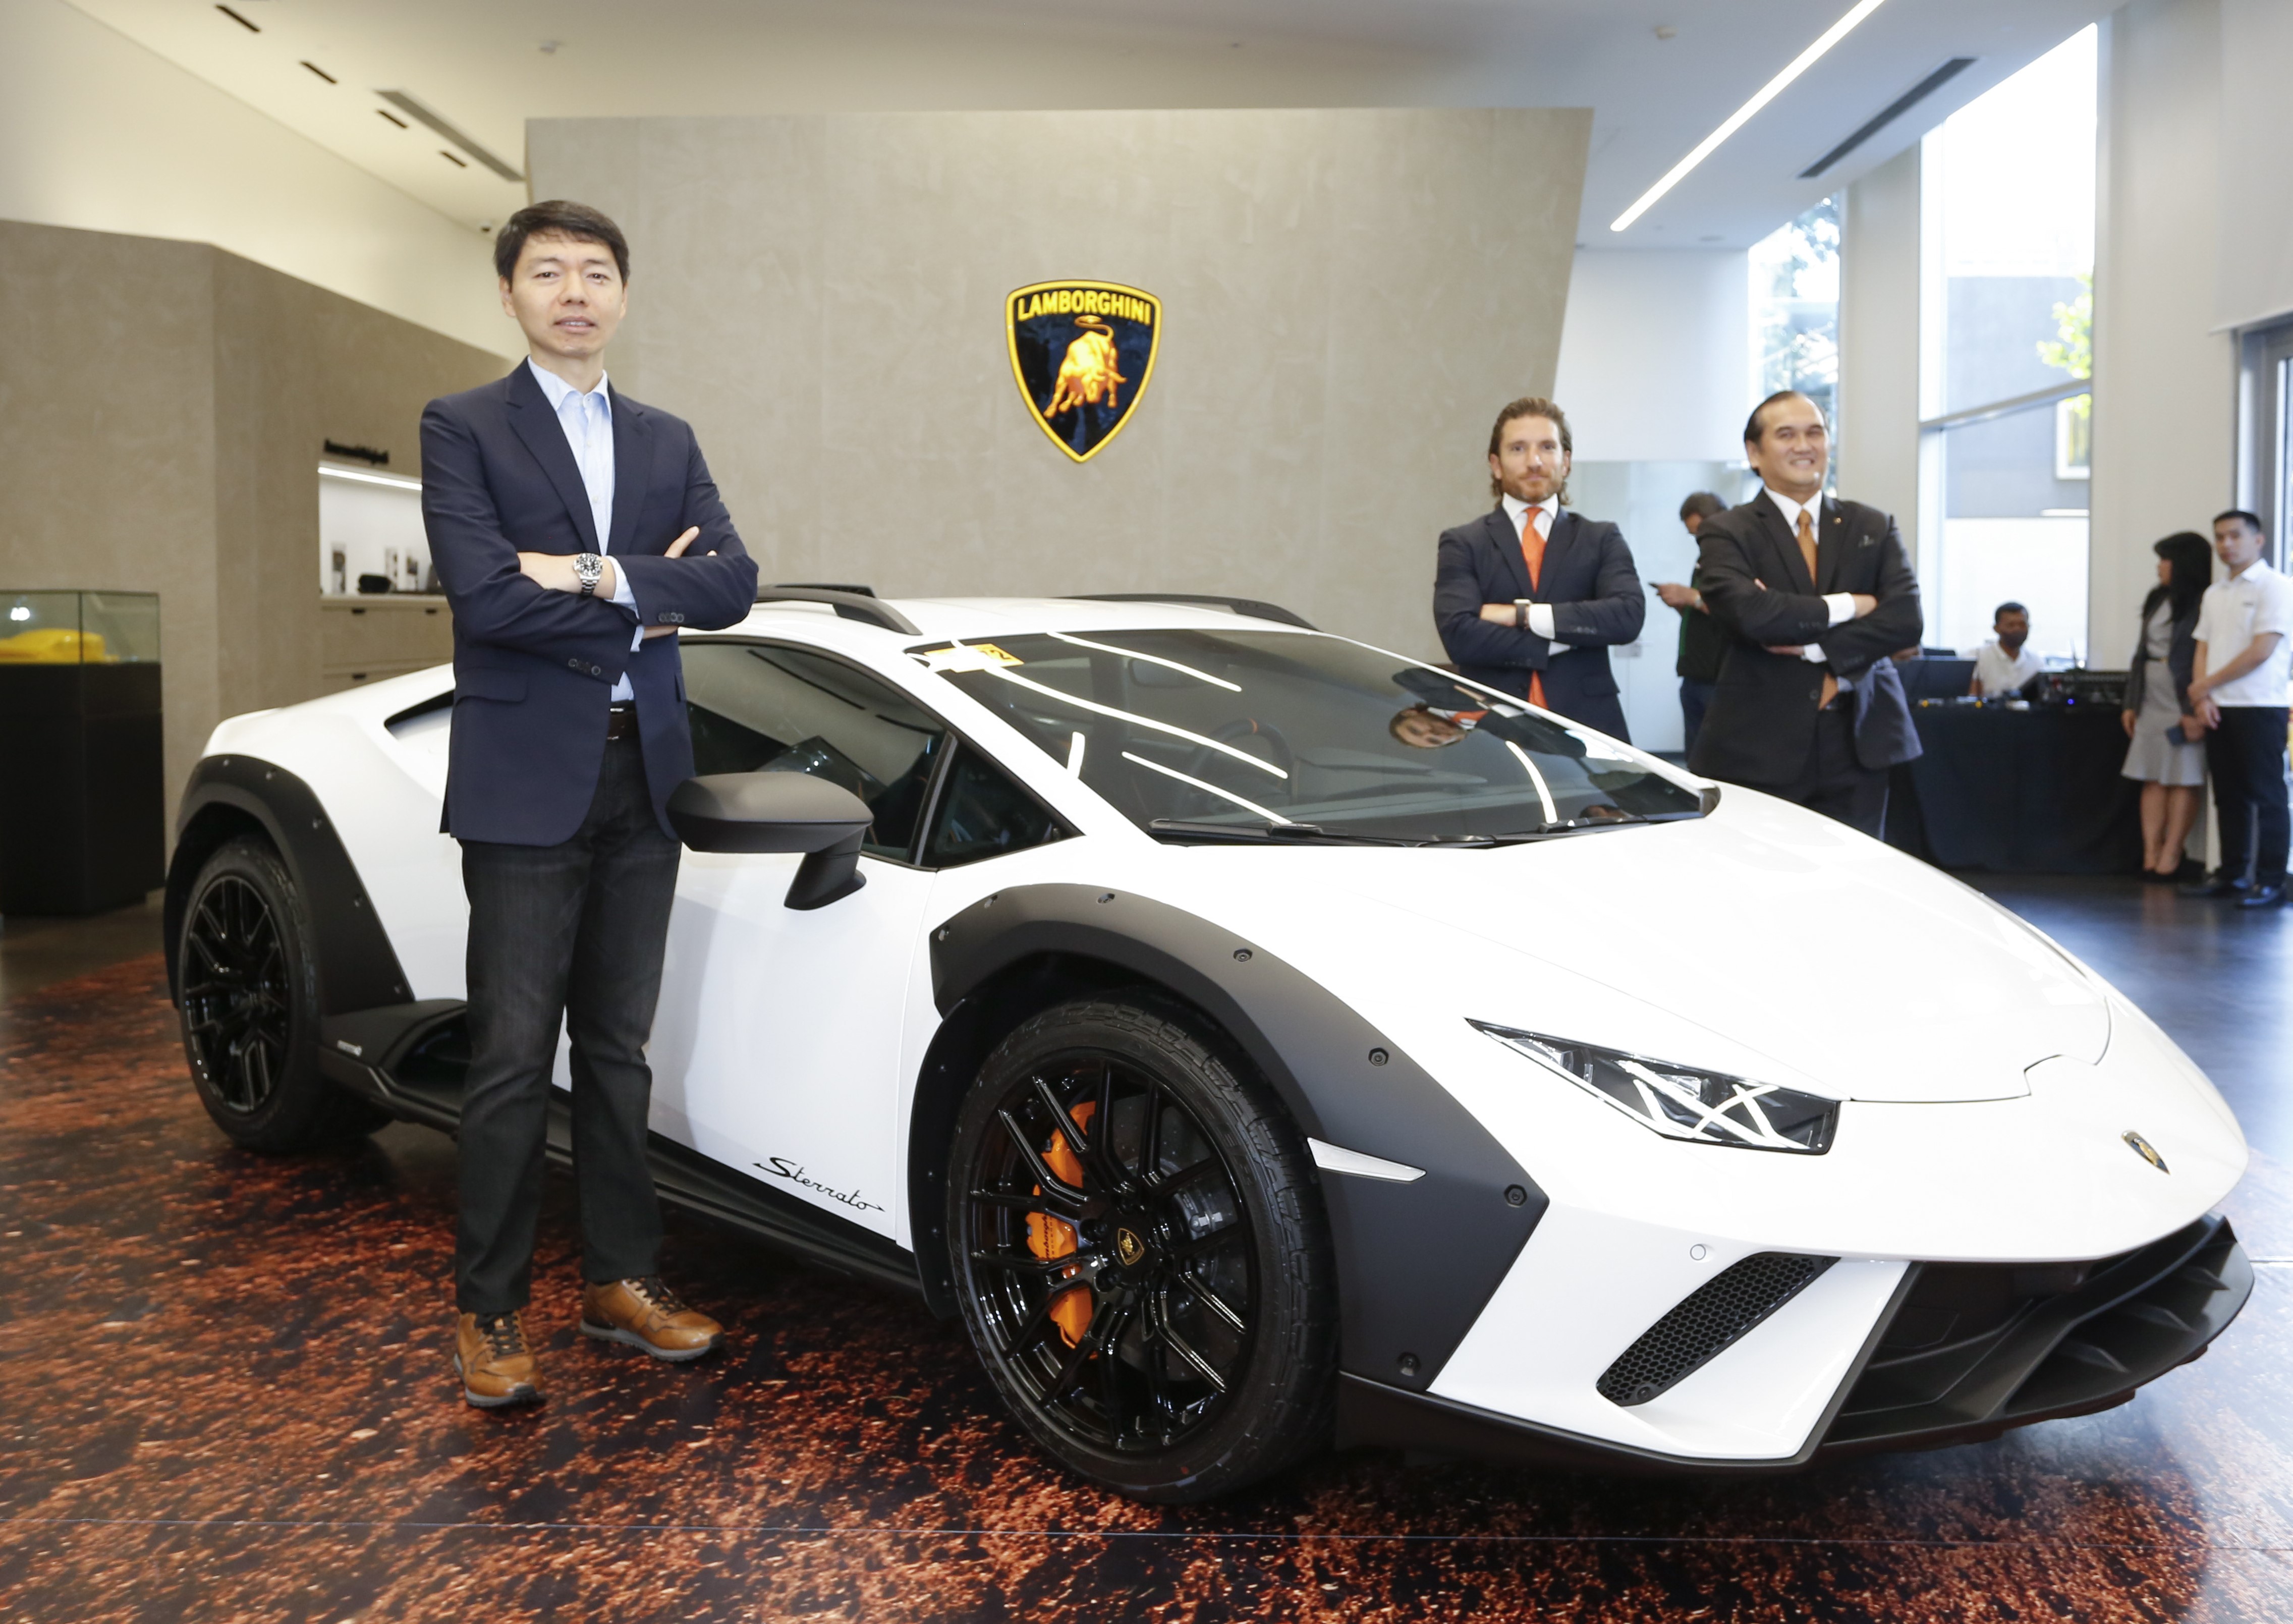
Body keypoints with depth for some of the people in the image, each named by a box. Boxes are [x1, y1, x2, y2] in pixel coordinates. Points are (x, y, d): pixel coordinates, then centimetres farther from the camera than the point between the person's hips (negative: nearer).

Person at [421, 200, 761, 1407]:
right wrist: (646, 604, -8)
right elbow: (483, 595, -15)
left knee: (617, 1049, 12)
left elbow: (730, 584, -1)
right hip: (526, 779, -4)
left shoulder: (666, 443, 15)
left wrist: (600, 575, -14)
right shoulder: (462, 427, 0)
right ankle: (490, 1313, 12)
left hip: (644, 777, 5)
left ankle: (619, 1282, 22)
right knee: (514, 1060, -1)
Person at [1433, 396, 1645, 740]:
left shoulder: (1602, 539, 10)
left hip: (1584, 723, 1)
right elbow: (1459, 635, -11)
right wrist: (1574, 637, -9)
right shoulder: (1462, 544, 4)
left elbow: (1628, 615, -7)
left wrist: (1523, 614, -11)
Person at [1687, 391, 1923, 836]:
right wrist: (1846, 606, -8)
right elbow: (1747, 611, -18)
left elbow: (1906, 619, -2)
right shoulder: (1727, 532, 1)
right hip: (1758, 751, -3)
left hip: (1857, 746, 3)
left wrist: (1814, 648, -12)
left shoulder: (1874, 528, 12)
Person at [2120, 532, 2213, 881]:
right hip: (2151, 696, 8)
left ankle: (2170, 858, -2)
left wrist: (2195, 711, -22)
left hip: (2183, 699, -8)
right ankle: (2151, 855, 5)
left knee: (2184, 779, -3)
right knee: (2152, 778, 4)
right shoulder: (2158, 601, 15)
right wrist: (2131, 702, 15)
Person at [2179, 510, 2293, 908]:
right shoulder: (2214, 594, 15)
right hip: (2218, 709, 6)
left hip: (2260, 707, -6)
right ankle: (2230, 874, 17)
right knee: (2228, 795, 10)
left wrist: (2206, 684, -8)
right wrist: (2202, 698, -2)